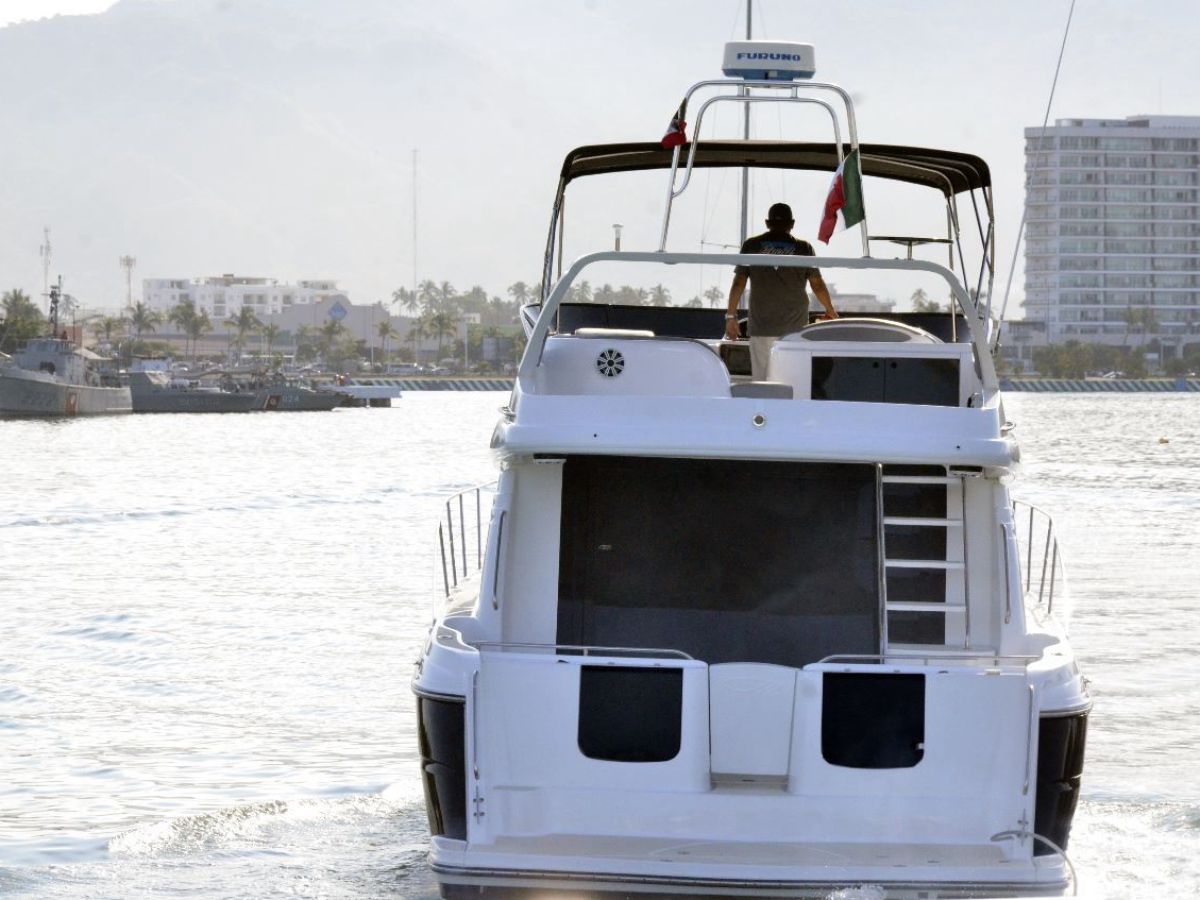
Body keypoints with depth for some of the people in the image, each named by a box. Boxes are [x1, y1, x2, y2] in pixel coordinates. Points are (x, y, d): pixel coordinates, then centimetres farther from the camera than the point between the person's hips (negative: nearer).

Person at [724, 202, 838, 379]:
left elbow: (738, 283, 2)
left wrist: (731, 316, 8)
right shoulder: (803, 248, 3)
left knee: (761, 380, 1)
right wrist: (830, 311, 21)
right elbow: (817, 285, 5)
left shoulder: (752, 245, 4)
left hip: (761, 325, 0)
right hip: (795, 325, 0)